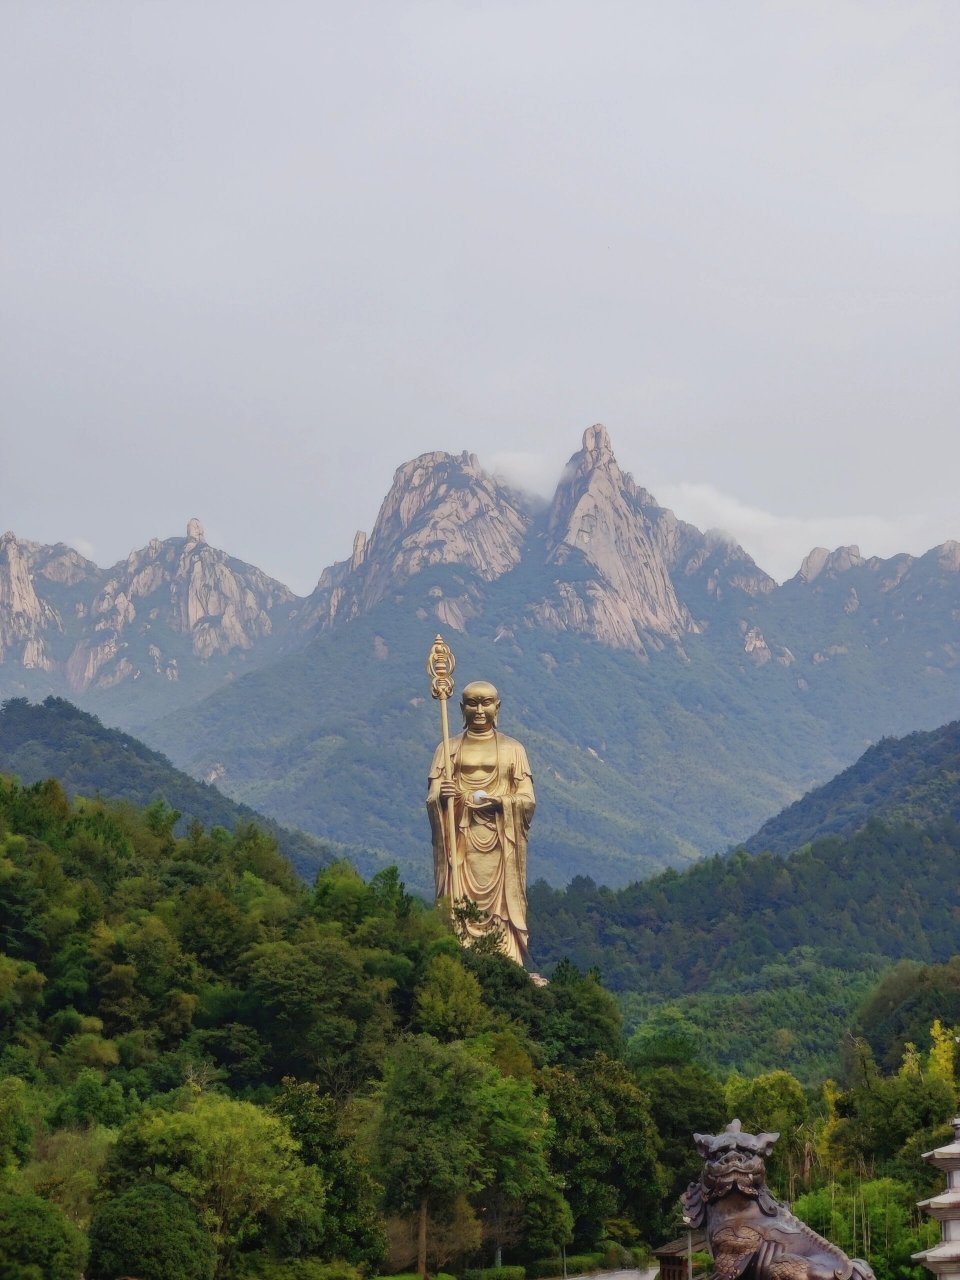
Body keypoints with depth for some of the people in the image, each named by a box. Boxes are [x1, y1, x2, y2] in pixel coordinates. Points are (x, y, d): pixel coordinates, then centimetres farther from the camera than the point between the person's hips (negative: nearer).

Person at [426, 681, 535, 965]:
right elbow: (431, 801, 3)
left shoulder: (512, 749, 9)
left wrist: (494, 800, -15)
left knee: (500, 910, -6)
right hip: (461, 847, 0)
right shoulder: (448, 749, 10)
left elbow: (527, 801, 2)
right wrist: (442, 797, -20)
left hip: (499, 847, 0)